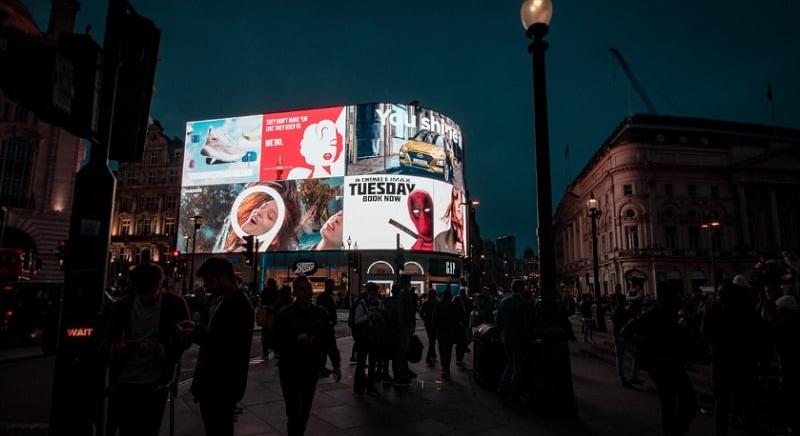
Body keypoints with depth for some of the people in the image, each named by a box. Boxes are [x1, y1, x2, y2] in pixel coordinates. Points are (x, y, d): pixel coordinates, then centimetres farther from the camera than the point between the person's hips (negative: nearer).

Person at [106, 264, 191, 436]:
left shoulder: (175, 304, -7)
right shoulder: (122, 305, 1)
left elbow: (184, 339, -6)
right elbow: (110, 338, 11)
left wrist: (160, 348, -23)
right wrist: (115, 347, -12)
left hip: (155, 382, -3)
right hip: (123, 380, 3)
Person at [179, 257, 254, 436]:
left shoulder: (240, 305, -22)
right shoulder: (222, 301, 9)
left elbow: (230, 346, -27)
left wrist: (195, 335, -24)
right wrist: (197, 327, 3)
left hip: (223, 385, -9)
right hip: (211, 381, 9)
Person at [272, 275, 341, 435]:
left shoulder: (321, 313, 3)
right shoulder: (285, 314, -6)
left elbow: (330, 340, 6)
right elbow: (275, 341, -8)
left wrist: (336, 364, 4)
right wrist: (296, 339, -20)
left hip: (312, 369, 3)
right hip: (290, 370, -3)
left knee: (305, 411, 13)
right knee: (294, 412, -4)